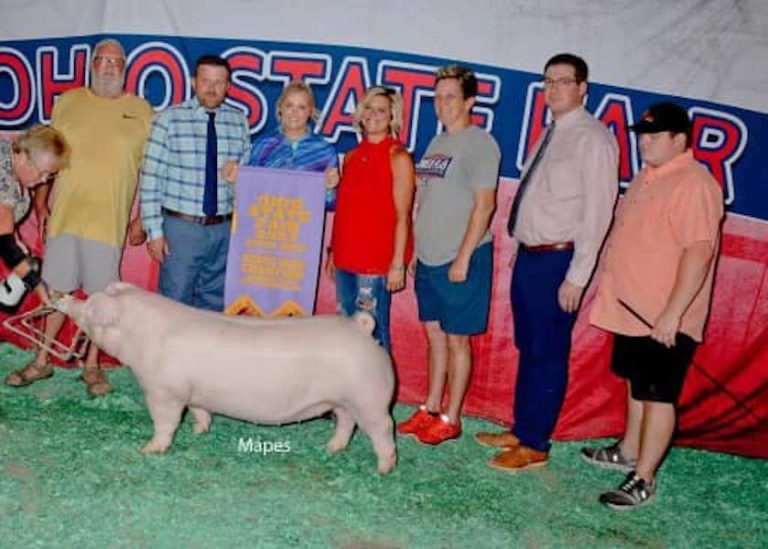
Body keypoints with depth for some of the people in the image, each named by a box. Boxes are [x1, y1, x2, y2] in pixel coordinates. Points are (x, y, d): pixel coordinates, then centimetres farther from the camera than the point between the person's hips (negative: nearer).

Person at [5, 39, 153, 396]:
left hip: (110, 219, -2)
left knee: (101, 293, 3)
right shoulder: (67, 102, 10)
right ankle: (43, 360, 23)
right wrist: (41, 202, 7)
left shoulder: (141, 111, 3)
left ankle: (92, 365, 17)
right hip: (63, 213, 2)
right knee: (58, 288, 10)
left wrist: (143, 218, -2)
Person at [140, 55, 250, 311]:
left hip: (224, 229, 3)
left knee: (215, 306, 13)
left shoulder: (238, 121, 6)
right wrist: (155, 230, -9)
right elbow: (150, 178, -5)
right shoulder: (169, 119, -4)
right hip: (181, 226, -3)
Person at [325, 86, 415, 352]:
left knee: (372, 333, -5)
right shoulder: (351, 156, 14)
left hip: (377, 260, -6)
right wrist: (333, 251, 15)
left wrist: (398, 263, -14)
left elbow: (402, 216, -9)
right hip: (346, 257, 7)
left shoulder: (398, 157, -4)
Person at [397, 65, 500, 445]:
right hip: (429, 258, 8)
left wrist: (463, 257, -18)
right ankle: (430, 409, 26)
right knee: (434, 334, 14)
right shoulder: (437, 143, 14)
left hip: (461, 260, -8)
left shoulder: (479, 143, -10)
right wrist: (415, 250, 15)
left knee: (456, 339, 2)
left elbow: (484, 204, -15)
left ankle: (451, 419, 12)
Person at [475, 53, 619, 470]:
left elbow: (597, 212, -16)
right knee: (527, 349, 17)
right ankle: (521, 431, 31)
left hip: (557, 260, -8)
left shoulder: (592, 139, -12)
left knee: (548, 355, 3)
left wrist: (577, 277, -18)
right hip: (528, 257, 8)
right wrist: (520, 250, 11)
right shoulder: (549, 135, 13)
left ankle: (534, 446, 16)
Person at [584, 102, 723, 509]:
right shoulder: (648, 177, 13)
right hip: (633, 308, 9)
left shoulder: (693, 184, -18)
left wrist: (672, 312, -27)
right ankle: (628, 452, 35)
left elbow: (699, 251, -24)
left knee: (657, 395, -1)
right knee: (636, 384, 20)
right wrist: (605, 281, 22)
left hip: (663, 318, -9)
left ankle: (643, 479, 7)